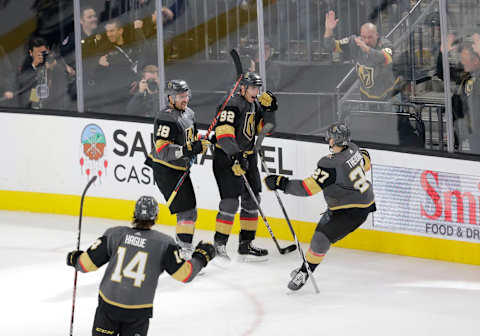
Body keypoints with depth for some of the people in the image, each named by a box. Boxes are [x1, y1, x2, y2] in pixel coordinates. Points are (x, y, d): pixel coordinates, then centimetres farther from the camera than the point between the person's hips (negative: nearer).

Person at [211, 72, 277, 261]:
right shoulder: (233, 105, -16)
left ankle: (246, 244, 16)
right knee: (231, 200, -14)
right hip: (226, 157, -9)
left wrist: (268, 109, -2)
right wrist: (235, 156, -35)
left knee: (252, 199, 9)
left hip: (247, 157, 9)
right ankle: (219, 245, -7)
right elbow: (223, 132, -27)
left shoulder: (255, 105, 11)